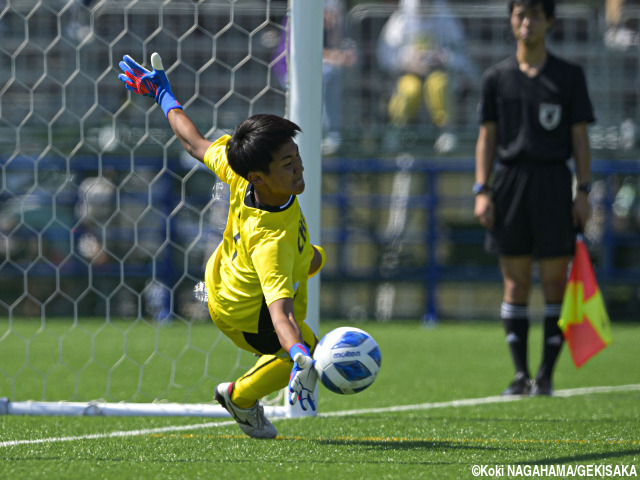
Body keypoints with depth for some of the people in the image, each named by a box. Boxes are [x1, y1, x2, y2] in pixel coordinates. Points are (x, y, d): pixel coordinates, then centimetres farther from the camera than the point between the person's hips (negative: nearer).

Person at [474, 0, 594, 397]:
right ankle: (521, 374, 5)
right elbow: (487, 136, 10)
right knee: (515, 283, 1)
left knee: (555, 282, -4)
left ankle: (547, 374, 2)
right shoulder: (497, 78, 9)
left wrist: (584, 192, -3)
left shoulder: (569, 76, 6)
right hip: (510, 183, 1)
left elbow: (580, 137, 5)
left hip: (554, 184, -1)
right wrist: (482, 190, 1)